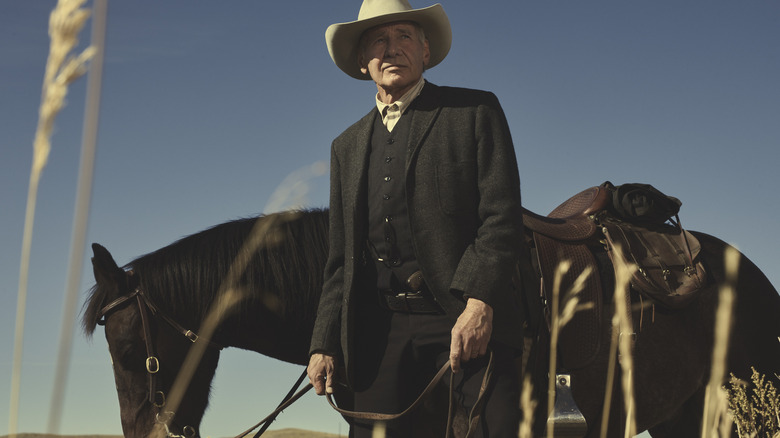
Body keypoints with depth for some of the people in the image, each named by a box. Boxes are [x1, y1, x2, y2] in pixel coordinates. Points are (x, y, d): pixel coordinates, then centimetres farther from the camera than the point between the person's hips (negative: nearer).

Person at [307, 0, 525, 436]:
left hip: (470, 318, -4)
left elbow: (502, 217, -5)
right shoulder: (348, 146, 21)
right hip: (381, 330, 4)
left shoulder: (475, 111, 5)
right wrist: (325, 343, 8)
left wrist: (479, 302, -19)